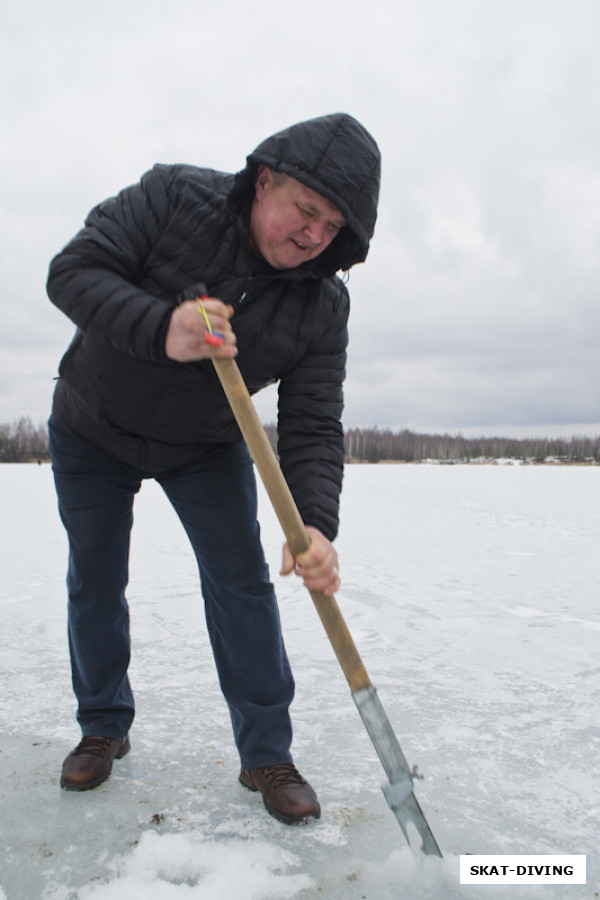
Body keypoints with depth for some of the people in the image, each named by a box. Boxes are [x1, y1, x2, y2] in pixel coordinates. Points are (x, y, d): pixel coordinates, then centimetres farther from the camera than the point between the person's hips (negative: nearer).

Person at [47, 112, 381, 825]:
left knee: (241, 584, -7)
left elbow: (313, 429, -23)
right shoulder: (174, 196, -22)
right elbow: (73, 271, -28)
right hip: (93, 431, 0)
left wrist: (316, 525, -41)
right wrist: (160, 330, -47)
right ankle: (103, 727, 29)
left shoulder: (323, 306, -19)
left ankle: (266, 754, 8)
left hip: (207, 447, 1)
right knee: (94, 583, 7)